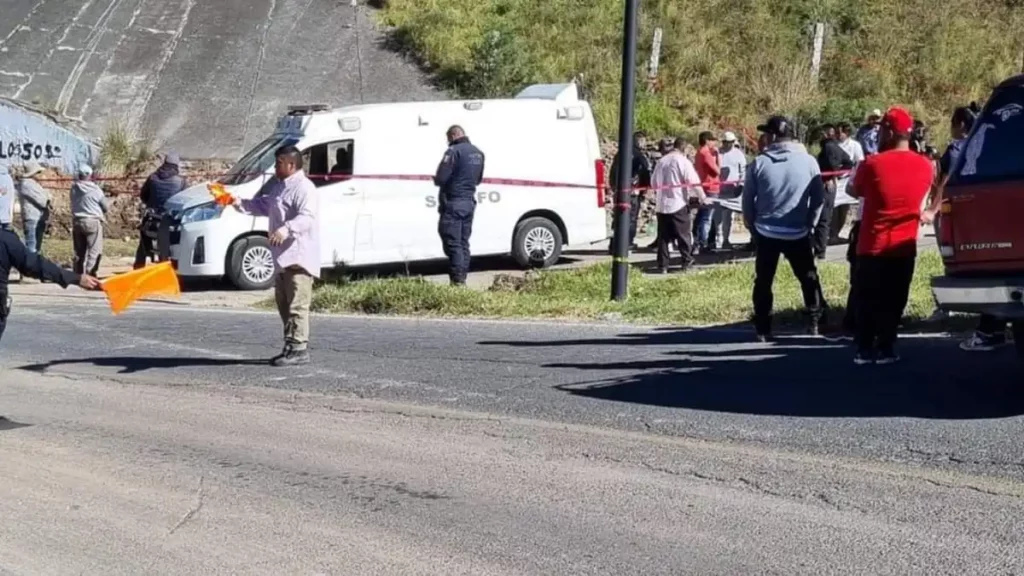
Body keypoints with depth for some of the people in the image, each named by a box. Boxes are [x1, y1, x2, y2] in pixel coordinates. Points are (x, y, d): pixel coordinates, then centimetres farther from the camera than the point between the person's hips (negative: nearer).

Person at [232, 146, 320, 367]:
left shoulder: (304, 188, -14)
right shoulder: (279, 186, 19)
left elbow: (307, 217, -26)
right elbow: (263, 206, 29)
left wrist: (286, 229, -41)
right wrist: (241, 203, 16)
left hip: (299, 257, -11)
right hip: (283, 257, 11)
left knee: (297, 304, -12)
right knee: (283, 303, 14)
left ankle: (299, 349, -11)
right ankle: (291, 347, 22)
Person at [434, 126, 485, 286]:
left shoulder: (454, 151, -16)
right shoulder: (478, 153, 11)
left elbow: (440, 179, -19)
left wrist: (437, 180, 2)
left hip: (453, 203, -8)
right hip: (469, 202, 8)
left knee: (453, 243, -6)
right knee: (464, 243, 14)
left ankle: (457, 280, -9)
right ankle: (462, 278, 16)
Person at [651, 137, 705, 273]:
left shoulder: (661, 161, 7)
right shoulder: (683, 161, -9)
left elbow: (653, 182, 14)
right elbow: (694, 181, -11)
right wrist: (702, 198, -2)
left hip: (662, 204, 4)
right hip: (678, 204, -4)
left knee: (663, 236, 6)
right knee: (683, 234, 6)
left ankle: (662, 265, 4)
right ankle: (686, 261, 9)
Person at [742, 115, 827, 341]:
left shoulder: (759, 163, -6)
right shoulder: (808, 161, -5)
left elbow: (747, 199, 0)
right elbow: (819, 197, 0)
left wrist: (751, 225, 14)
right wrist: (810, 223, 13)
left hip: (765, 232, 0)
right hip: (798, 232, 0)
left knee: (763, 281, 9)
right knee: (808, 277, 17)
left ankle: (763, 329, 9)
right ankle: (816, 319, 19)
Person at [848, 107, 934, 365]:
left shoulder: (872, 164, -12)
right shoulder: (925, 166, -2)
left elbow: (855, 191, 4)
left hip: (872, 245, -2)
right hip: (904, 246, 2)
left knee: (867, 300, 9)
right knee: (893, 300, 10)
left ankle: (864, 349, 8)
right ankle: (885, 349, 9)